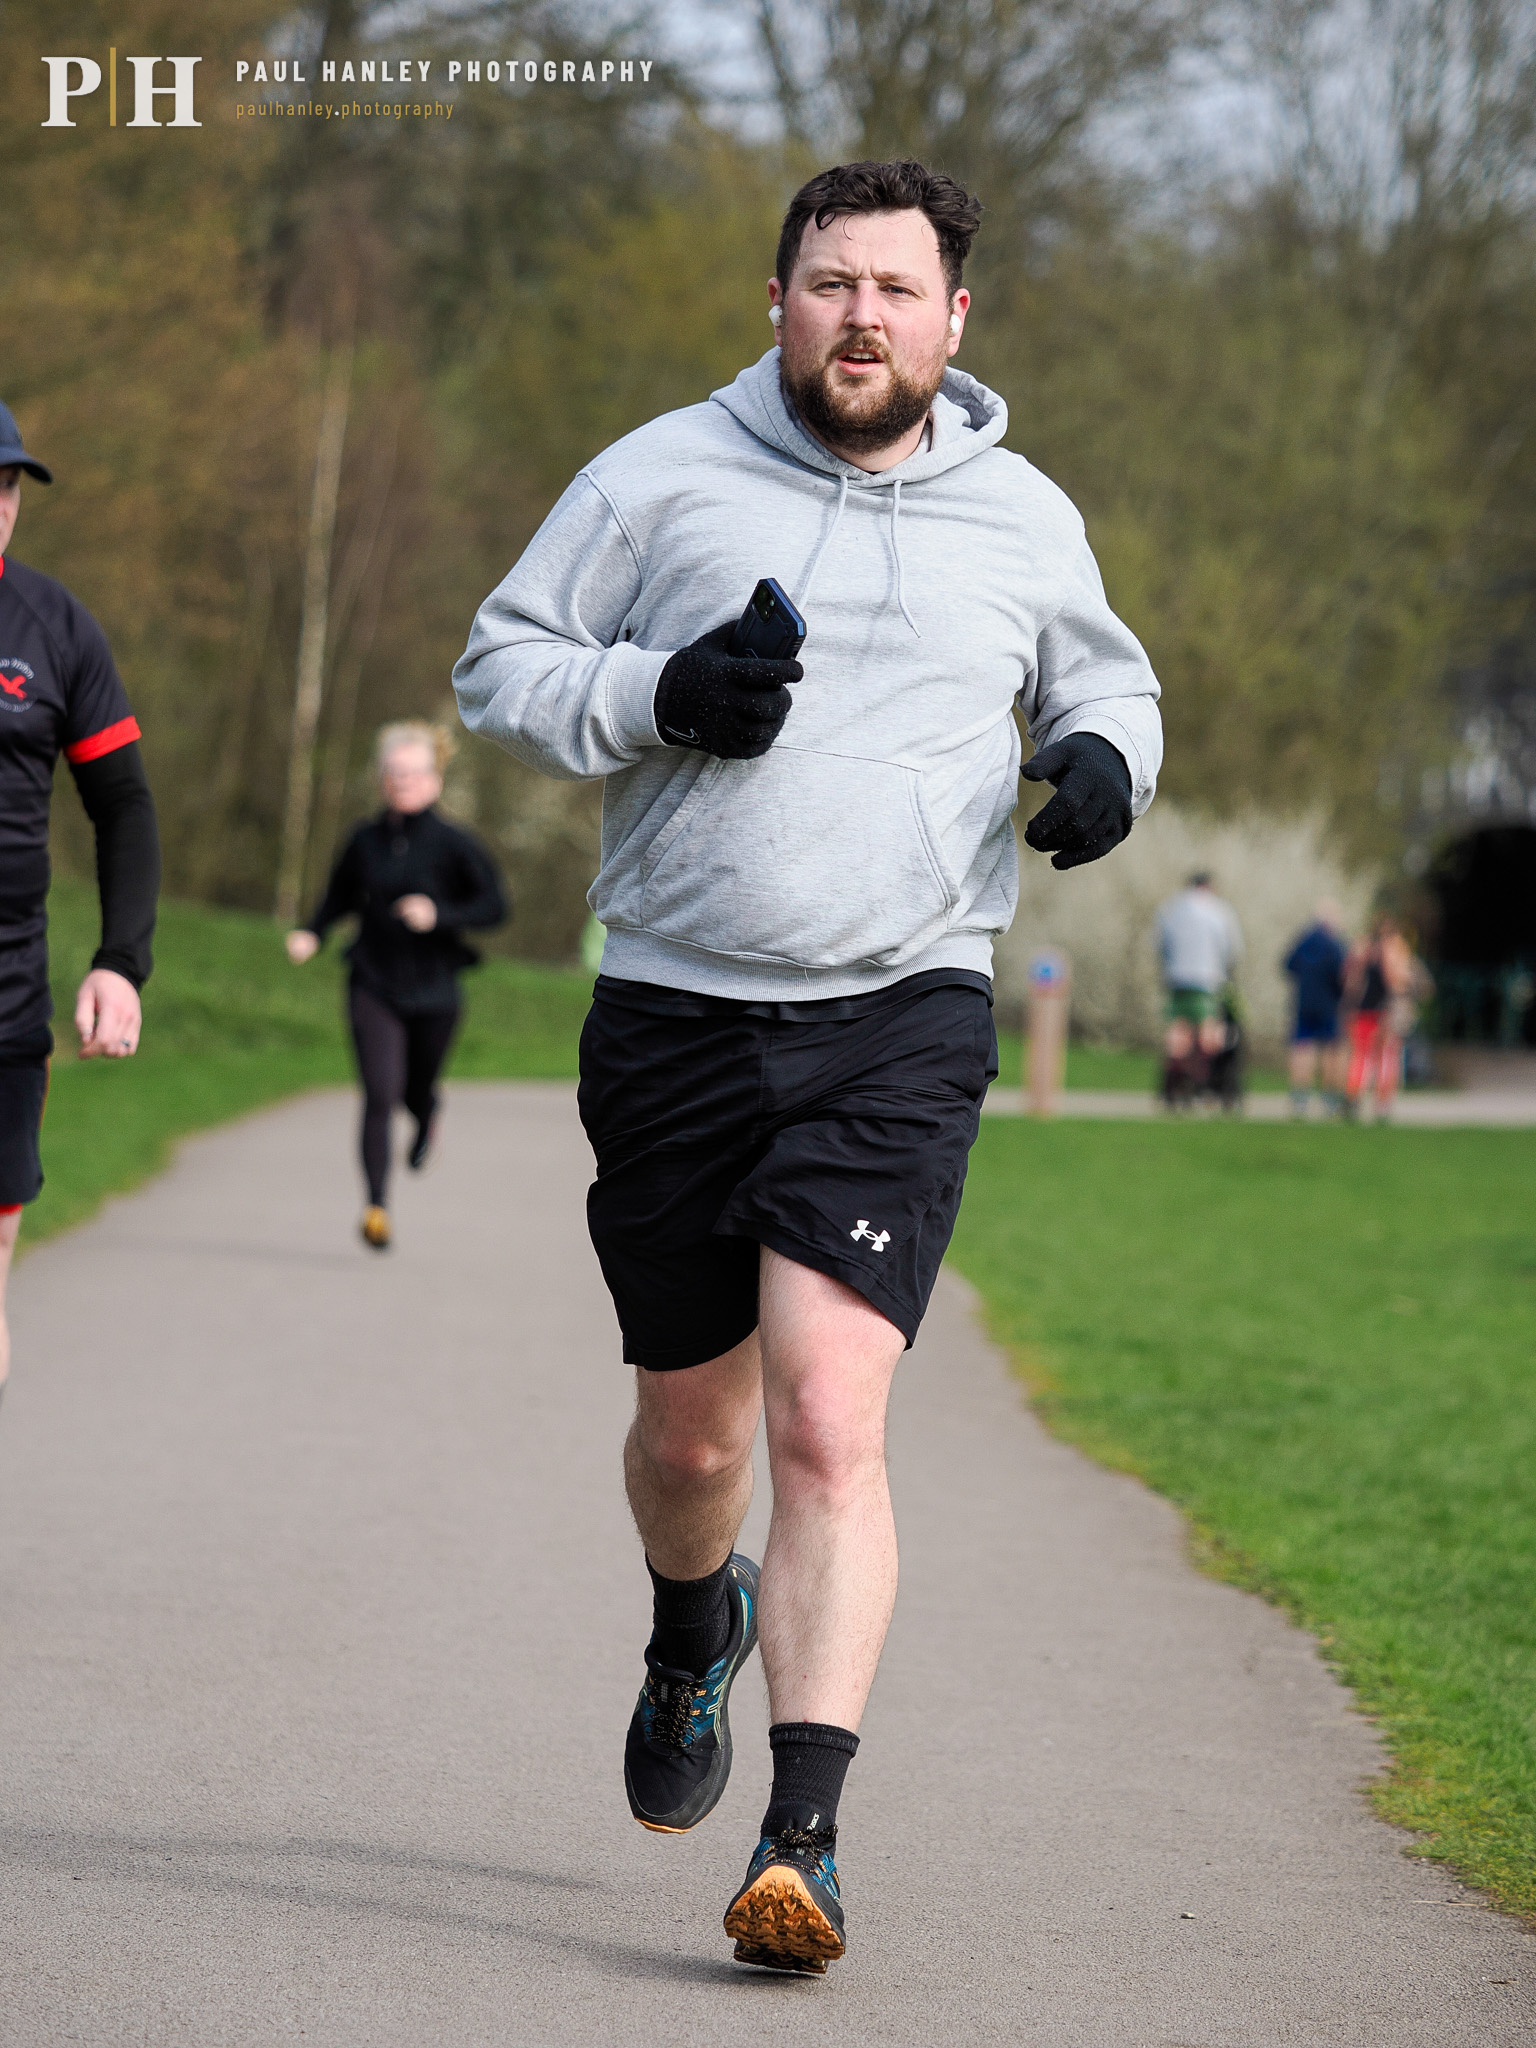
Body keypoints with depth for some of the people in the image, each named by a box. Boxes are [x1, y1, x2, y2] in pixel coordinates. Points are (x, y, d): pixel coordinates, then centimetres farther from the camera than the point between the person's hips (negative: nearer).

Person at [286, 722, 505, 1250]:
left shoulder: (455, 844, -8)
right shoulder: (365, 841, 0)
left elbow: (494, 908, -6)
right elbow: (340, 897, 14)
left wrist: (439, 915, -21)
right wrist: (312, 934, -3)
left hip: (432, 988, 0)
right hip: (374, 986, 0)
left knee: (417, 1091, 15)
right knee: (379, 1094, -14)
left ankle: (426, 1118, 54)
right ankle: (377, 1206, -13)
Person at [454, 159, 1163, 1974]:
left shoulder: (1022, 519, 8)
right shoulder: (660, 479, 3)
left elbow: (1104, 678, 25)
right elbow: (498, 666, 6)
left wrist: (1108, 753, 0)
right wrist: (654, 697, -14)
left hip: (900, 1022, -1)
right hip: (674, 1014, 1)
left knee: (828, 1423, -16)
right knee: (688, 1434, 13)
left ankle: (803, 1837, -16)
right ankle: (697, 1629, 48)